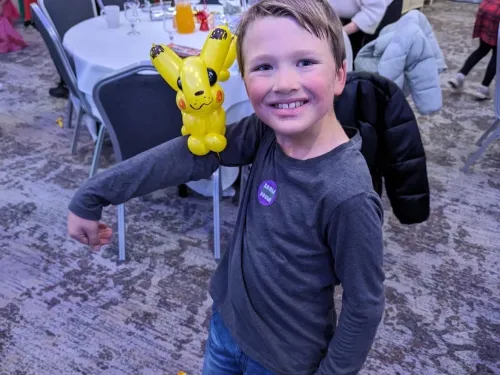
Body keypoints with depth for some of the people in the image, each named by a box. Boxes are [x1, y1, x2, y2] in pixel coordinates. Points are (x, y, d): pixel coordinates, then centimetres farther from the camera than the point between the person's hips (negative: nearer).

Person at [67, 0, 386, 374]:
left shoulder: (347, 197, -32)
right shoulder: (266, 133, -16)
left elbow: (365, 306, -21)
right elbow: (191, 154, -12)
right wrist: (92, 196, -10)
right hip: (227, 316, 5)